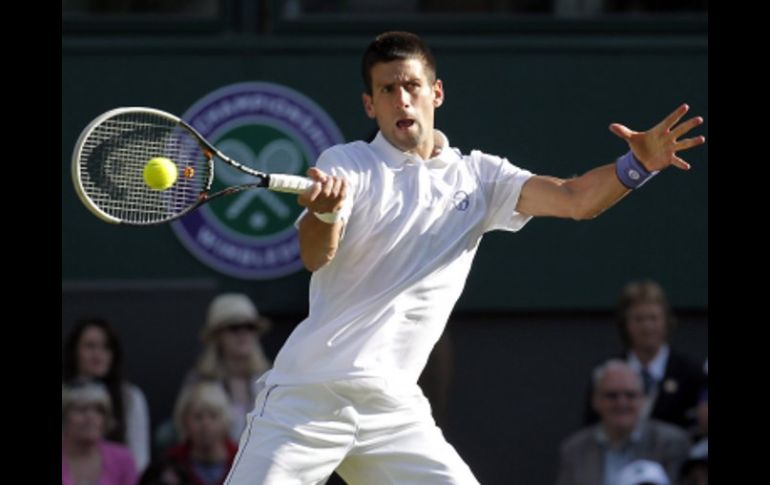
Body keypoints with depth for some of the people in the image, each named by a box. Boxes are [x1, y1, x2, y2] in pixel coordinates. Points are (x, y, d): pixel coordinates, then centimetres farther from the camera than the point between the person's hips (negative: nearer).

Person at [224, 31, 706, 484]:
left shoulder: (477, 178, 9)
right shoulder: (347, 165, -1)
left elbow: (576, 198, -2)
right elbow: (316, 257, -17)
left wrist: (638, 164, -22)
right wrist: (325, 209, -41)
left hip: (395, 410, 3)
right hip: (308, 399, -3)